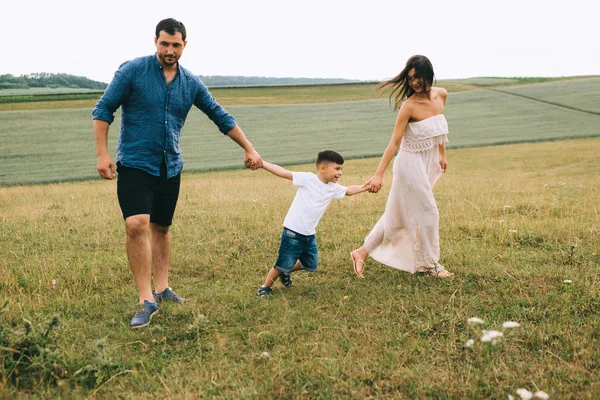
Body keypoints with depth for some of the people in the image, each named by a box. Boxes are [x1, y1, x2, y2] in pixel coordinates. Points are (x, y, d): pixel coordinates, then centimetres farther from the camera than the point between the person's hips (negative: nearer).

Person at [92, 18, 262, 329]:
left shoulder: (191, 83, 5)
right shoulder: (132, 70, -7)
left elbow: (221, 117, 13)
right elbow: (103, 110, -4)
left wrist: (249, 149, 13)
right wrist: (102, 154, -13)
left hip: (170, 168, 4)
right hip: (134, 164, -4)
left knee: (161, 228, 12)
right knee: (136, 225, -19)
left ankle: (161, 288, 27)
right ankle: (146, 299, -12)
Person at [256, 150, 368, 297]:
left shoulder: (333, 188, 5)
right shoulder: (307, 179, -16)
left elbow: (349, 190, 23)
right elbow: (283, 173, -21)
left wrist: (365, 187, 13)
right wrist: (261, 163, -28)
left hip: (309, 235, 7)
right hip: (293, 232, -7)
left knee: (310, 265, 18)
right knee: (283, 265, 1)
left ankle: (286, 272, 42)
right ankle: (265, 287, 24)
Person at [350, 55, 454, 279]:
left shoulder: (441, 95, 1)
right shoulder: (409, 105, -19)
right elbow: (394, 142, -20)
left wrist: (442, 154, 23)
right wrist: (378, 174, -23)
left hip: (428, 164, 7)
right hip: (411, 163, -7)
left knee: (399, 214, 13)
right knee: (427, 214, 3)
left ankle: (362, 253, 22)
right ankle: (429, 264, 21)